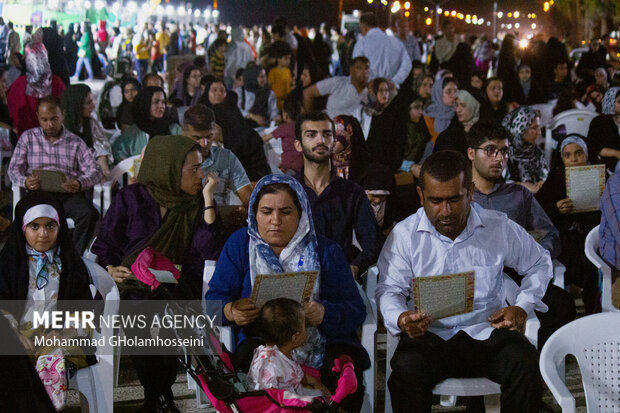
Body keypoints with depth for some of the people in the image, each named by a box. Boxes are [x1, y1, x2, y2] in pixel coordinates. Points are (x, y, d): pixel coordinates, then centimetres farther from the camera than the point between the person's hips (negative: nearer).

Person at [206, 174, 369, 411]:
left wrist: (323, 314, -26)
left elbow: (355, 311, -3)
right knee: (246, 355, -31)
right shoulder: (240, 244, 7)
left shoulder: (325, 251, 3)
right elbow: (215, 298, 4)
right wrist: (231, 311, -21)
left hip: (324, 342, 0)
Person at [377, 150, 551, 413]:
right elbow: (389, 288, 4)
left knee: (526, 364, -30)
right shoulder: (404, 234, 0)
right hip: (430, 334, -1)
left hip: (487, 332, 1)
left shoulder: (500, 228, 4)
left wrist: (522, 307, 3)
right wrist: (400, 319, -19)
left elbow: (540, 264, 20)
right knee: (406, 370, -34)